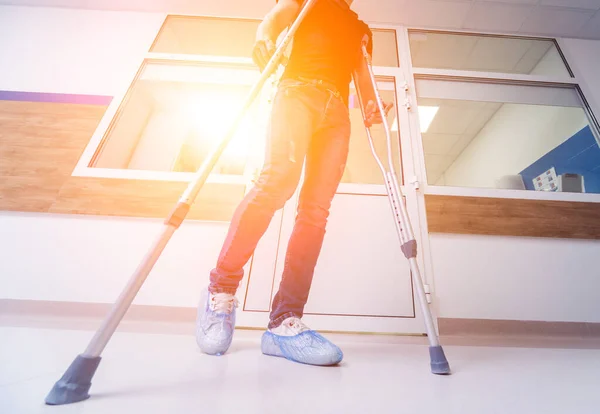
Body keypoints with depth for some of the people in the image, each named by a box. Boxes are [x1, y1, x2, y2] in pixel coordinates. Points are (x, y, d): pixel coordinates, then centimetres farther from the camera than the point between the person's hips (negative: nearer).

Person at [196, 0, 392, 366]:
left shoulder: (361, 29, 37)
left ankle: (285, 322, -17)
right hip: (298, 90, -3)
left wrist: (371, 108, 3)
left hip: (338, 112, 4)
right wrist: (265, 42, -13)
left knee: (316, 211, -15)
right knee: (278, 179, -31)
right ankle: (221, 290, -17)